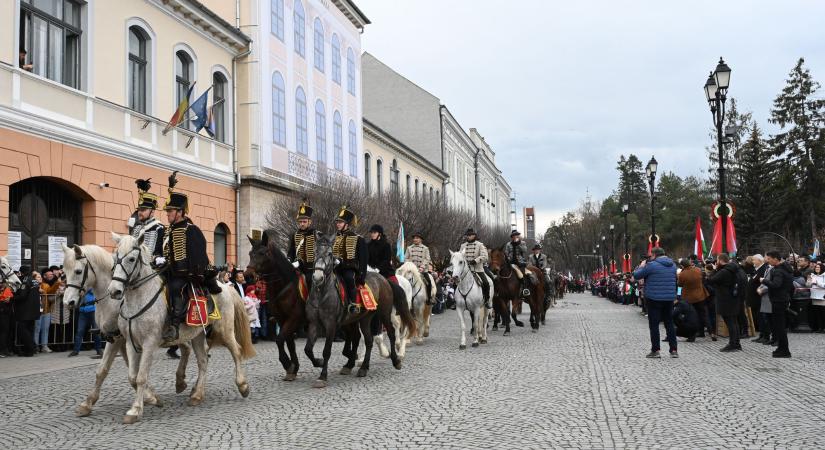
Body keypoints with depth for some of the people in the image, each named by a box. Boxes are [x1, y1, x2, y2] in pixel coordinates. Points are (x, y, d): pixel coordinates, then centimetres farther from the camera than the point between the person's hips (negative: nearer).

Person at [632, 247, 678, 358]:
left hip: (654, 299, -5)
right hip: (669, 299, 6)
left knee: (654, 324, 2)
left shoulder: (651, 265, -13)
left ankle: (655, 350, 3)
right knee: (669, 324, 12)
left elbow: (636, 276, -6)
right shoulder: (673, 265, 8)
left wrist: (641, 266, 10)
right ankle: (674, 350, 11)